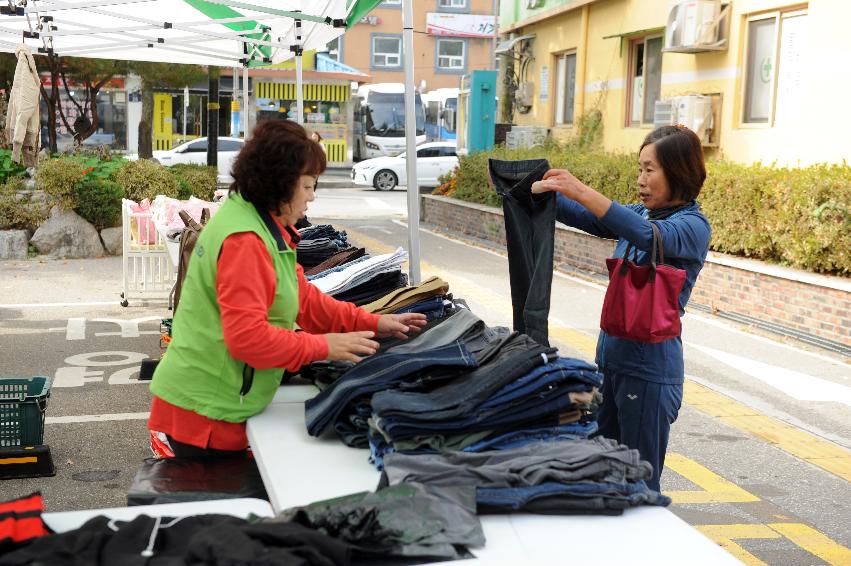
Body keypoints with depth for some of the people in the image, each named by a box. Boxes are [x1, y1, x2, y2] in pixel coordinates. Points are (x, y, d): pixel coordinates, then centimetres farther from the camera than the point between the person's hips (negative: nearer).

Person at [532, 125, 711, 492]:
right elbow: (579, 216, 5)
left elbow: (648, 236, -32)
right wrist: (539, 190, -13)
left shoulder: (692, 226, -12)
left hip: (649, 369, -8)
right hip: (610, 358, 8)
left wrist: (581, 191, -38)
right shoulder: (639, 213, 11)